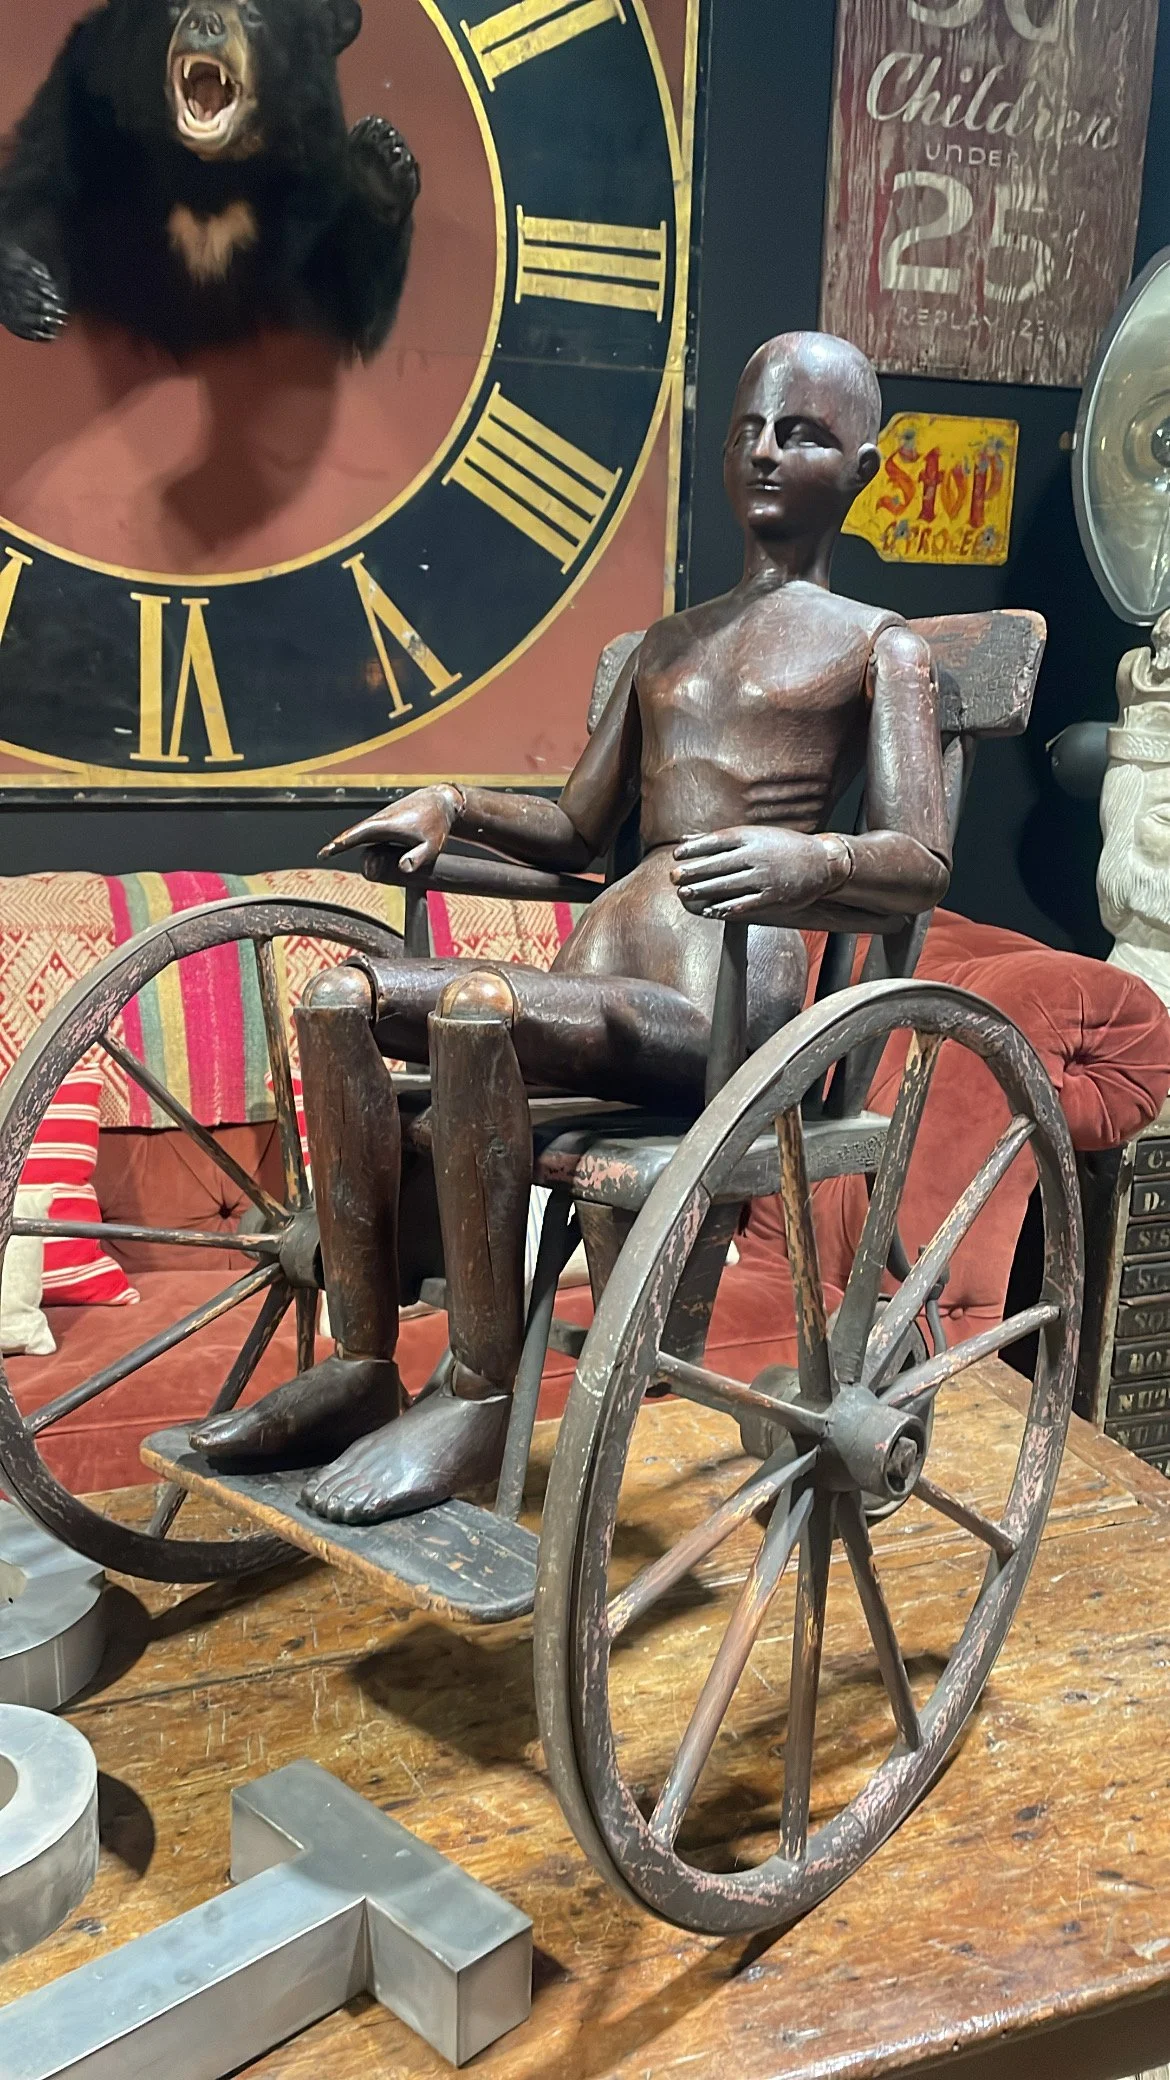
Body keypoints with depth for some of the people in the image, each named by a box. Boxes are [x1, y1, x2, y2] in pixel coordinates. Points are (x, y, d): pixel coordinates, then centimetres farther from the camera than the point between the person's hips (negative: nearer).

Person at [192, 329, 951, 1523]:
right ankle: (363, 1363, -12)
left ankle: (480, 1399, -21)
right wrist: (455, 807, 12)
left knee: (476, 1005, -32)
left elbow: (924, 866, -4)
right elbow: (576, 829, 32)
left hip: (725, 1011, -6)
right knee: (341, 998, -14)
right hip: (600, 986, 7)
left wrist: (810, 858, -27)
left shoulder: (879, 648, 9)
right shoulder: (666, 645, 28)